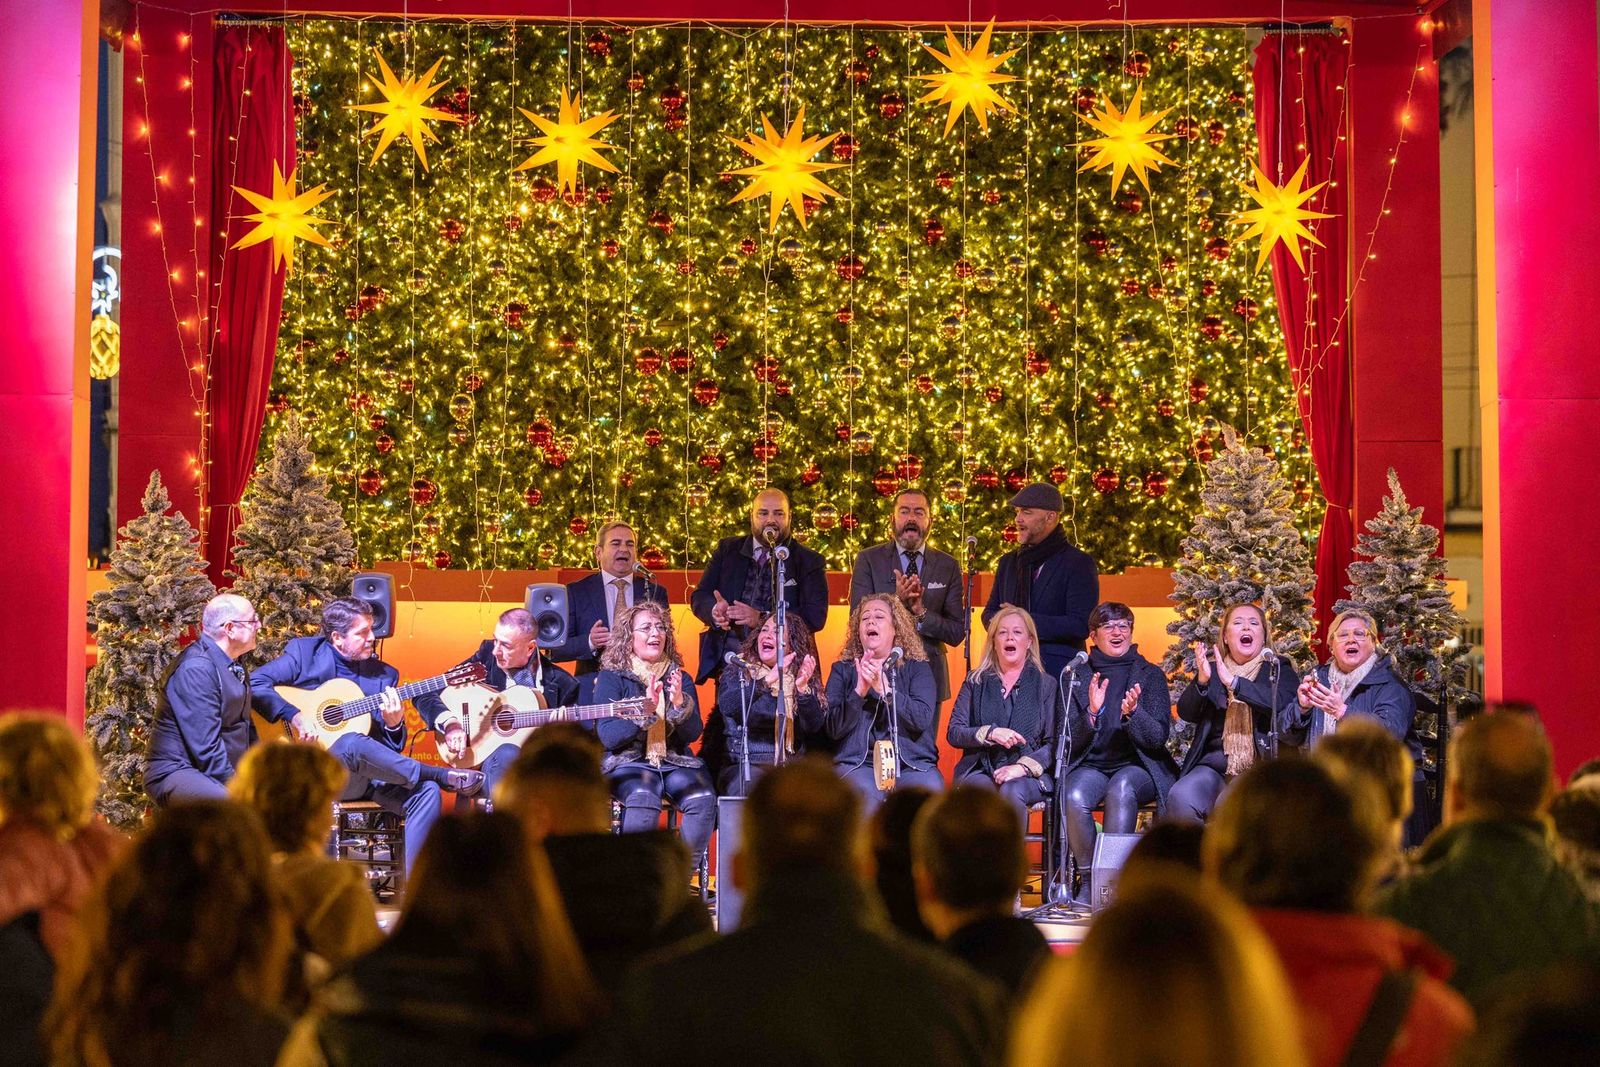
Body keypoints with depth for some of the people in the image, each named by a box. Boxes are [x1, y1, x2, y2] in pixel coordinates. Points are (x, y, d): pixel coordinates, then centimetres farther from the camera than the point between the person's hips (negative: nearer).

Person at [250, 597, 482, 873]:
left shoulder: (384, 674, 13)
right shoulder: (304, 653, 3)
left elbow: (393, 747, 12)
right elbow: (254, 683, -8)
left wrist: (394, 723, -11)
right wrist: (295, 716, -19)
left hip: (370, 773, 4)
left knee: (427, 792, -23)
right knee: (353, 743, -37)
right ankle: (442, 776, -19)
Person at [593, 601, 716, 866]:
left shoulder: (679, 677, 13)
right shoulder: (611, 678, 4)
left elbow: (693, 734, 4)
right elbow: (607, 736, -8)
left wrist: (679, 704, -16)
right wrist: (645, 709, -21)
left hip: (675, 761, 3)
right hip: (629, 762, -3)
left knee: (703, 799, -28)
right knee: (644, 798, -37)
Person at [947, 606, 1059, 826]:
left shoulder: (1046, 685, 13)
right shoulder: (975, 682, 17)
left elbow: (1054, 743, 4)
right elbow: (953, 733, 8)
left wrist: (1023, 767, -14)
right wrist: (989, 733, -10)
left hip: (1027, 775, -1)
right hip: (980, 771, 1)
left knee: (1012, 791, -36)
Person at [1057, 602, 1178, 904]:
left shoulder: (1150, 675, 7)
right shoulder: (1077, 676, 9)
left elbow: (1159, 737, -3)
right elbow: (1069, 740, 2)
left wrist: (1132, 713, -22)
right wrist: (1091, 712, -17)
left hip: (1137, 766, -1)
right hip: (1090, 765, 1)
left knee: (1121, 790, -36)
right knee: (1074, 797, -32)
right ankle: (1088, 880, -17)